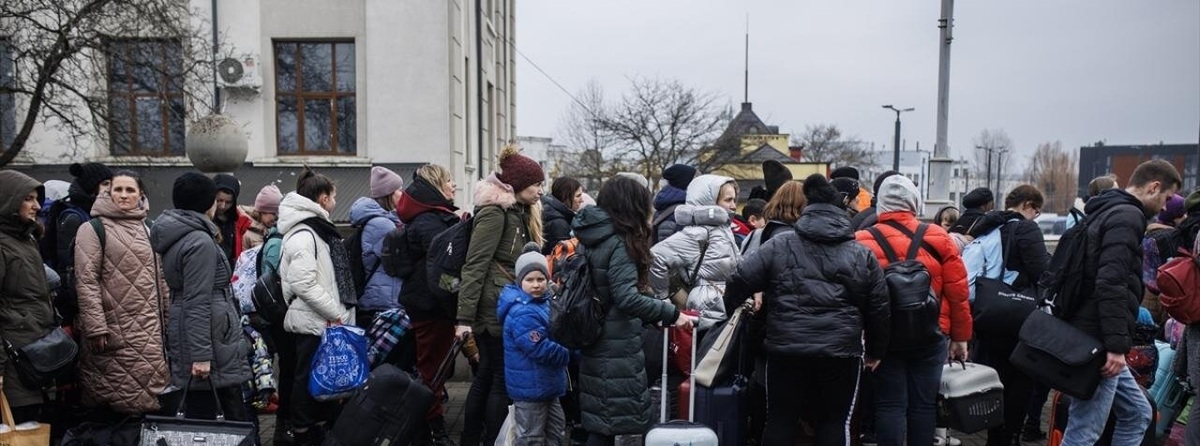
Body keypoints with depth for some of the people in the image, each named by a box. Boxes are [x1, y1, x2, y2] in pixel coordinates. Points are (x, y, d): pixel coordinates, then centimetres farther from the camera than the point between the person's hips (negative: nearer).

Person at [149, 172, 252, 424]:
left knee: (200, 410, 11)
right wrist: (201, 355, -22)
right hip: (210, 337, -9)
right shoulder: (200, 242, -17)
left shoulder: (175, 236, 12)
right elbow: (197, 303, -21)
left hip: (182, 333, 9)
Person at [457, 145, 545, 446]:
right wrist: (464, 317, -21)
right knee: (503, 379, -2)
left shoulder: (521, 212, 14)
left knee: (487, 375, 15)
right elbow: (474, 266, -18)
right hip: (495, 309, -9)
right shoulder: (495, 211, -14)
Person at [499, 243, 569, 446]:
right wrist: (570, 354, -16)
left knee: (555, 429, 23)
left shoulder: (543, 302, 8)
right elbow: (541, 349, -30)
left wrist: (567, 350, 3)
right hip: (530, 387, -10)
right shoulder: (522, 313, -26)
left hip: (546, 384, 10)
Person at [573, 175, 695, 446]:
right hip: (615, 346, -8)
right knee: (609, 424, -1)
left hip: (593, 340, 8)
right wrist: (671, 314, -20)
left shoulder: (589, 238, 10)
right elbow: (627, 298, -26)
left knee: (599, 420, 14)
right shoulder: (619, 243, -15)